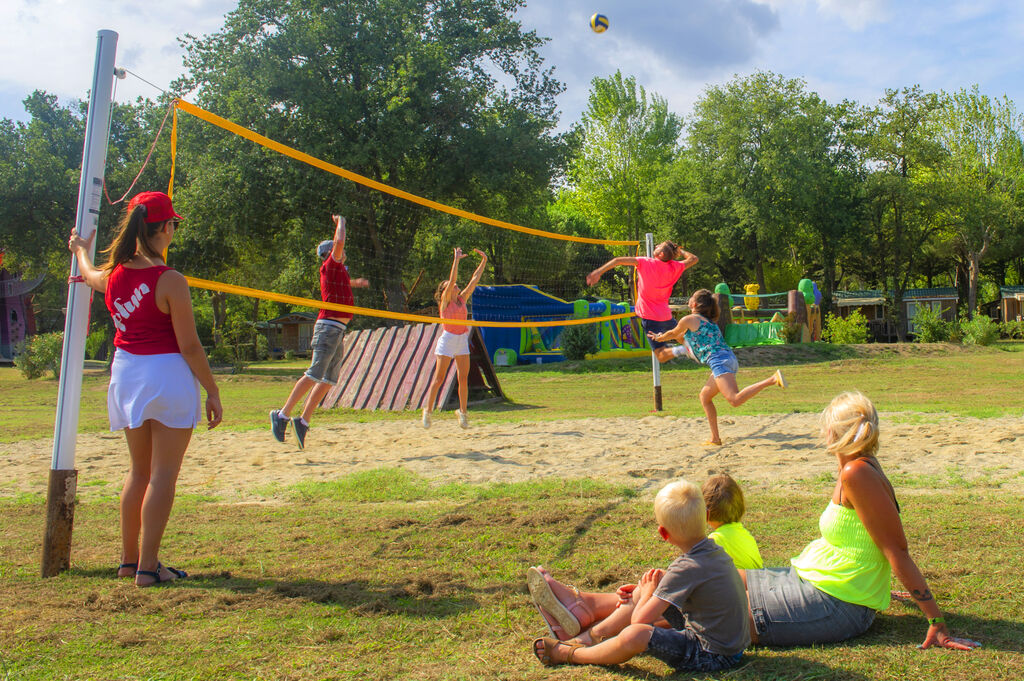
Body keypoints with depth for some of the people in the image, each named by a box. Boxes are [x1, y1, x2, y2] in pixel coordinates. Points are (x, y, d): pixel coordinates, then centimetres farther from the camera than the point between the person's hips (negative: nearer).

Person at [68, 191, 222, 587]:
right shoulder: (169, 281, -18)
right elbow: (189, 346, -16)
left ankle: (129, 559, 29)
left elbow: (88, 275, 28)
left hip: (126, 373, 7)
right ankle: (148, 566, 6)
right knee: (163, 475, 2)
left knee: (139, 470, 19)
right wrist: (212, 391, -8)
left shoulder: (112, 274, 1)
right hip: (168, 376, -7)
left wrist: (81, 248, 49)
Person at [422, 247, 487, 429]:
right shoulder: (445, 301, -4)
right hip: (447, 339, -5)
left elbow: (475, 279, 9)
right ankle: (428, 410, 5)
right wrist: (456, 260, -18)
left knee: (464, 378, 2)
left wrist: (484, 261, 7)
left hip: (462, 341, 5)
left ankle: (463, 411, 11)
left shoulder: (462, 299, 10)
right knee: (439, 378, -4)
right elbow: (452, 279, -16)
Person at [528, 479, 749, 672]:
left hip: (713, 656, -10)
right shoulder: (713, 550, 1)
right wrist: (650, 589, 9)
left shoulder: (687, 568, -28)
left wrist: (648, 591, -4)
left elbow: (639, 619, -23)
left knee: (634, 635, -29)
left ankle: (571, 654, -4)